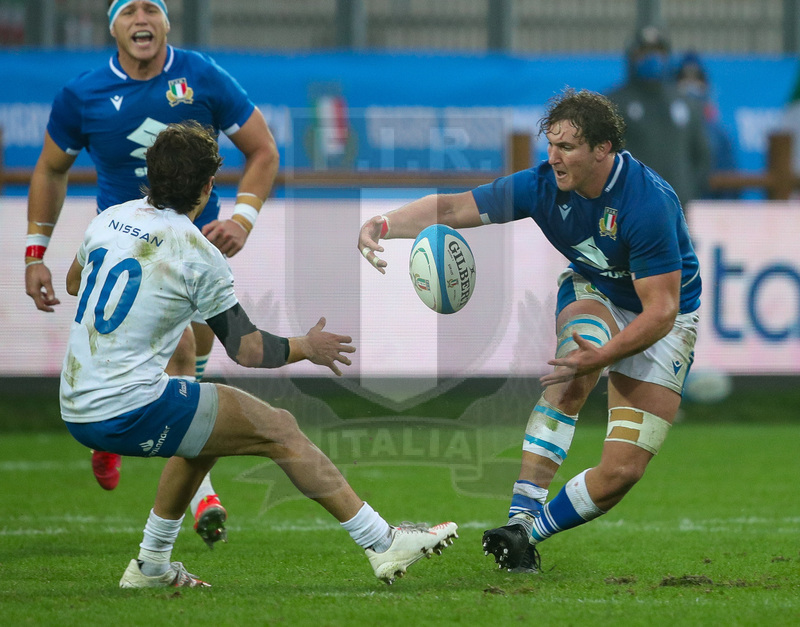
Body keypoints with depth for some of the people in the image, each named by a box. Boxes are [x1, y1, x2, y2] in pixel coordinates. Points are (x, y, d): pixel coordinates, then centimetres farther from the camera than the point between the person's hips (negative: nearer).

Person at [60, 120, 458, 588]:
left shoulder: (108, 219, 8)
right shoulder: (198, 254, -11)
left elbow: (73, 284, 29)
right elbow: (248, 351, -7)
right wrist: (306, 348, 11)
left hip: (75, 410, 8)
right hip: (130, 413, -8)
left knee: (205, 427, 32)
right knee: (280, 430, 0)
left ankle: (152, 566, 36)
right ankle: (382, 544, 0)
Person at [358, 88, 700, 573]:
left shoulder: (649, 202, -32)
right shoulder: (543, 185, -18)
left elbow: (661, 311, -30)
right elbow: (451, 208, -15)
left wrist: (599, 358, -40)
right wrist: (386, 223, -33)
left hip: (666, 320, -3)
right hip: (592, 292, 3)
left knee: (622, 472, -13)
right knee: (572, 379, -33)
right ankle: (520, 519, -34)